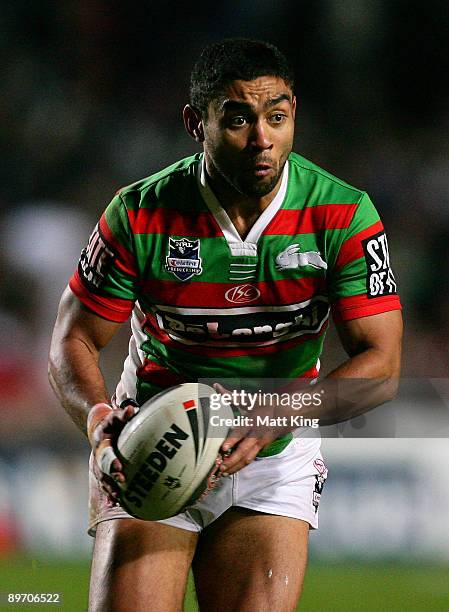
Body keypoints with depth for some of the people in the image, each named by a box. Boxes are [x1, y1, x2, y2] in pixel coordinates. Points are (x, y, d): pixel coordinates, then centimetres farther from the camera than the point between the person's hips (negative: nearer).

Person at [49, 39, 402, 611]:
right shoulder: (140, 215, -13)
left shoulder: (345, 216, -12)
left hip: (276, 460, 1)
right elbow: (73, 339, -6)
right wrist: (99, 419, -29)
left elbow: (380, 364, -13)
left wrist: (270, 420, -29)